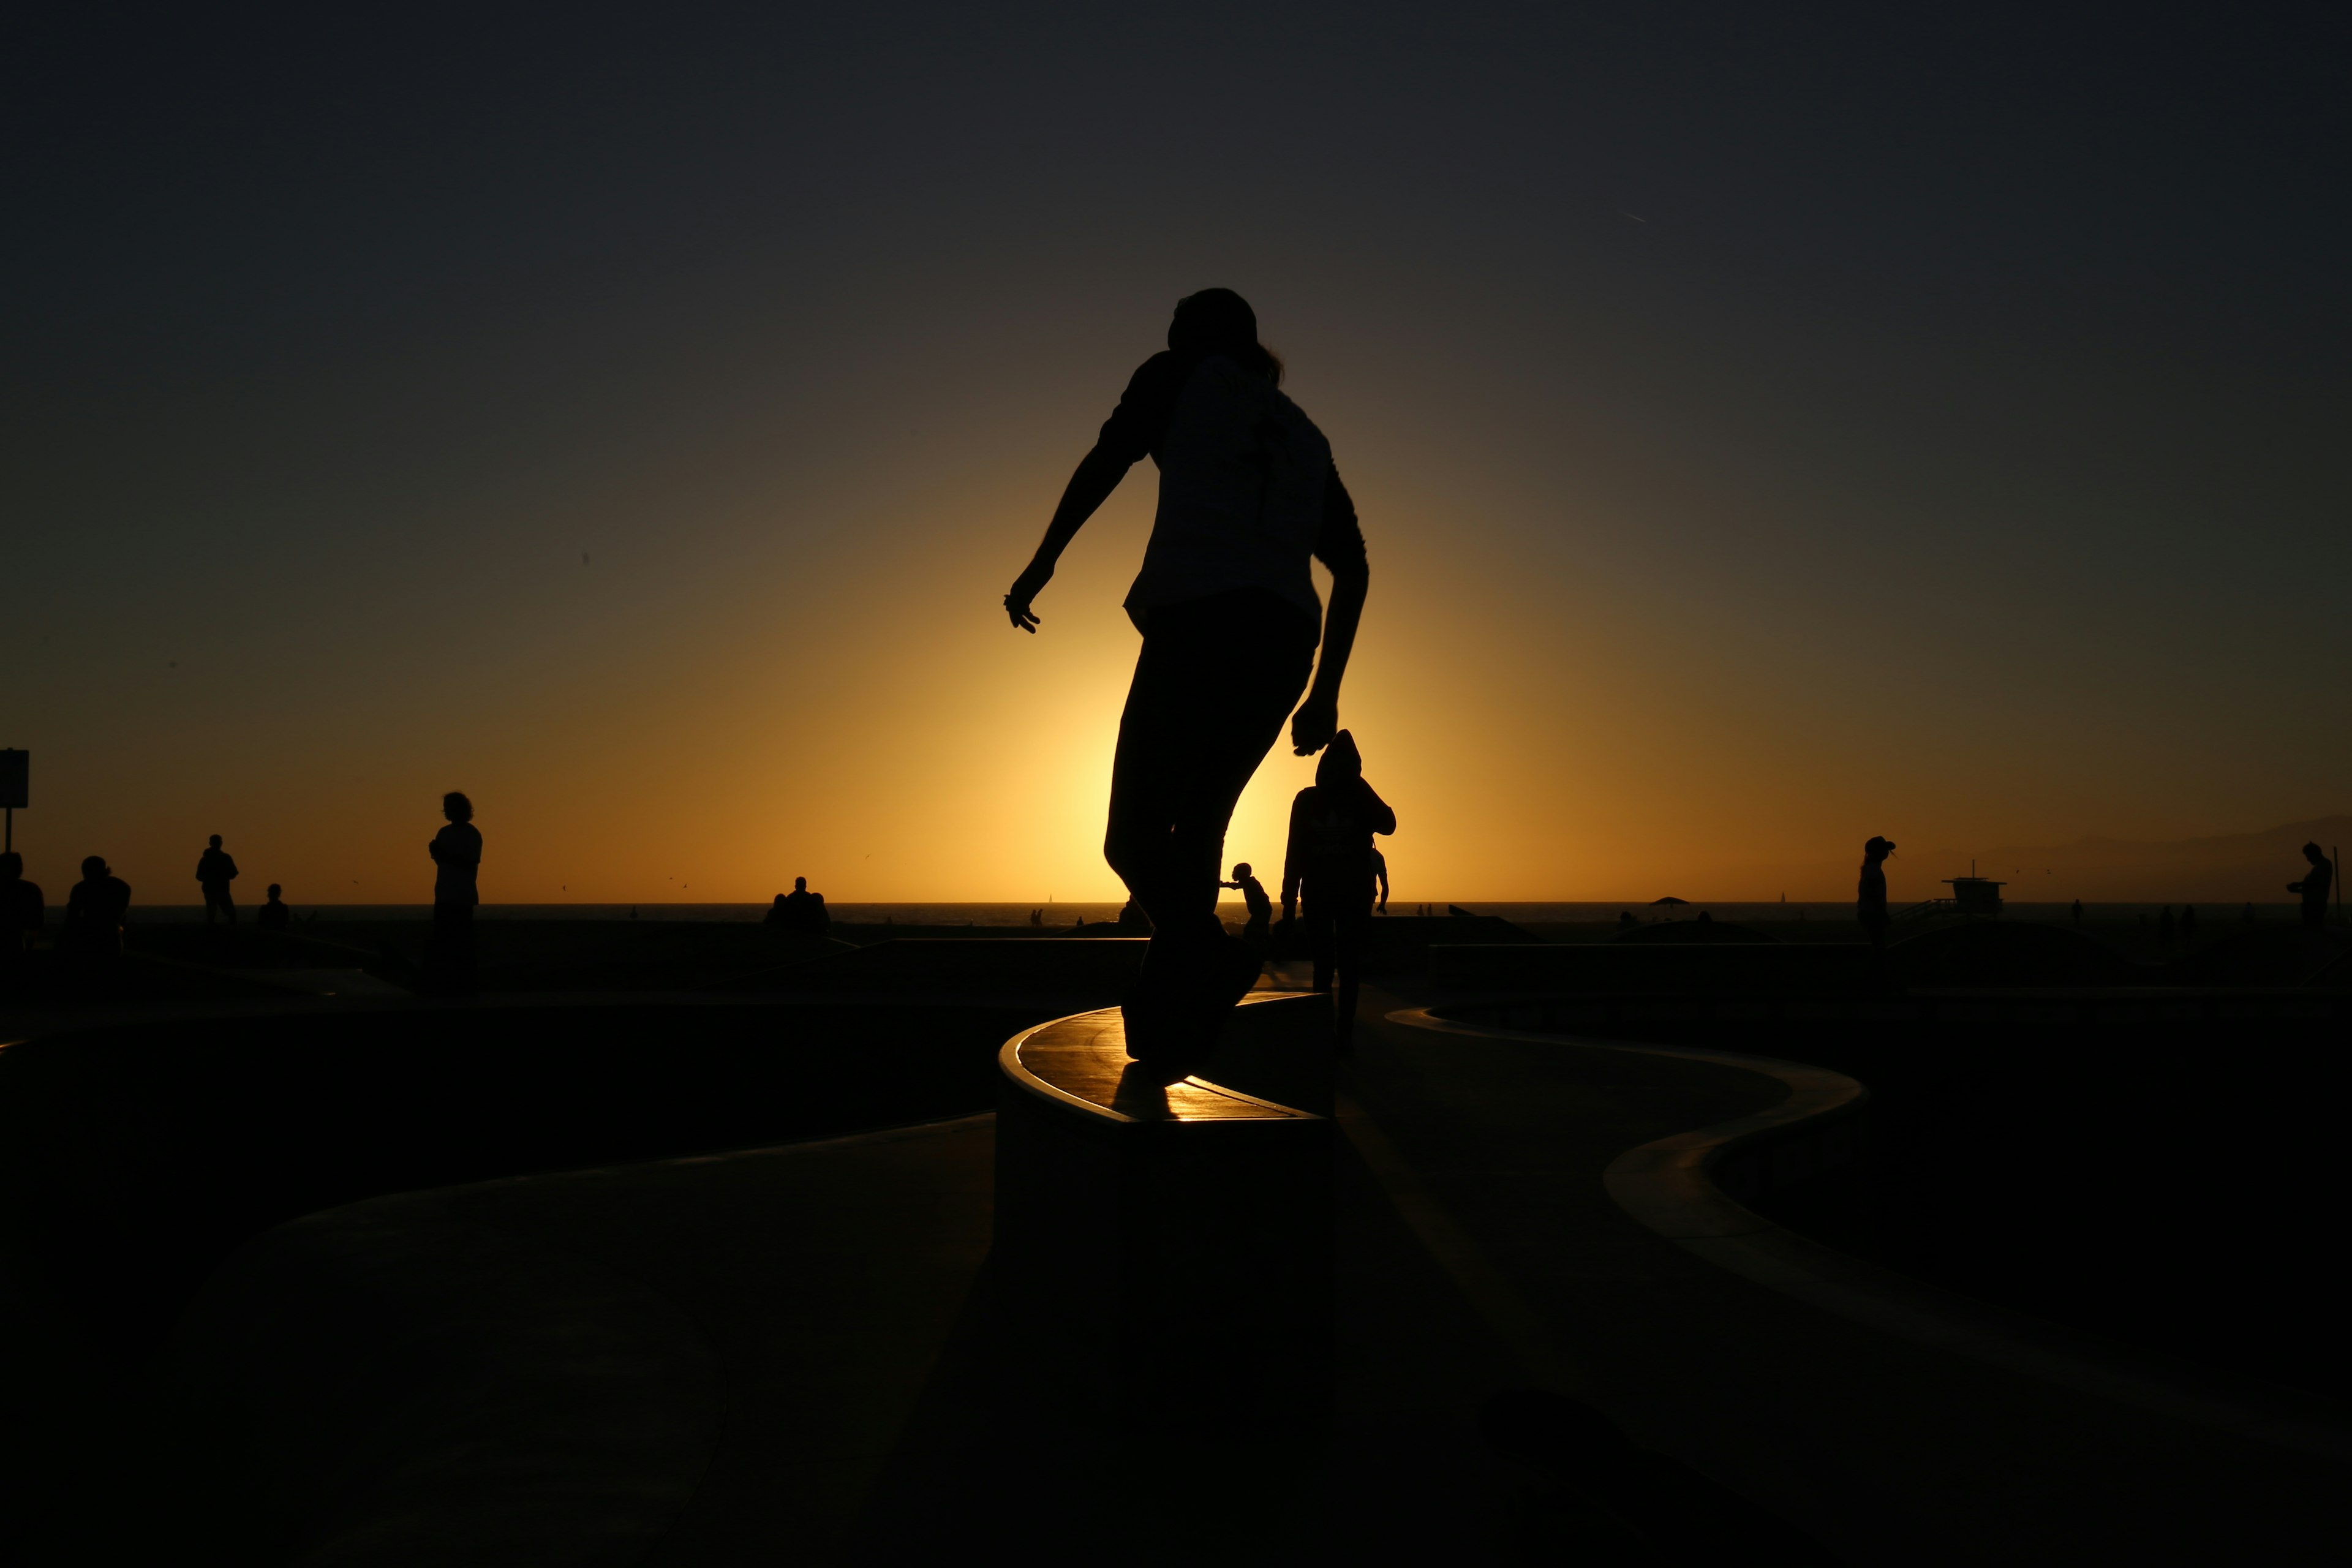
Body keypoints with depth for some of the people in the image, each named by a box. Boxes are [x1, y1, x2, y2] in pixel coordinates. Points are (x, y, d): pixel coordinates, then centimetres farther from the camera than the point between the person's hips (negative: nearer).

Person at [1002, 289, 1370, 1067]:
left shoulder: (1180, 377, 16)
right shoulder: (1305, 437, 28)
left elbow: (1105, 462, 2)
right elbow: (1353, 567, 21)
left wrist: (1040, 563, 6)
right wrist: (1327, 692, 21)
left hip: (1197, 620, -5)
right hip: (1286, 639, 6)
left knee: (1134, 832, -4)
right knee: (1198, 821, 16)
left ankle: (1206, 951, -31)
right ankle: (1172, 1014, 11)